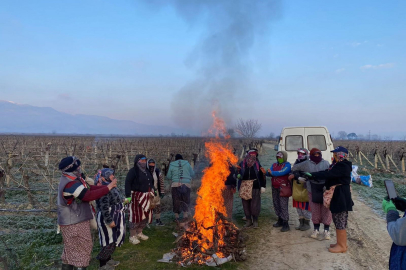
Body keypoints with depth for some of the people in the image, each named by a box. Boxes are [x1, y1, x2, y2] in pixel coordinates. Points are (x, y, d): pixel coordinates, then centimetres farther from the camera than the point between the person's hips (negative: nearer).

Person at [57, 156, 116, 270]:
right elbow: (89, 195, -30)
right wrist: (108, 187, -24)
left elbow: (88, 188, 6)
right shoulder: (71, 184, -27)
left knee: (71, 249, 20)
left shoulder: (70, 179, 7)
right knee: (83, 248, 2)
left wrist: (106, 186, -5)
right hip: (75, 223, -10)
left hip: (72, 221, 10)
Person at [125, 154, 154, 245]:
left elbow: (151, 182, 25)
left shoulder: (147, 171, 13)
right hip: (137, 196, -8)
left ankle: (139, 232, 29)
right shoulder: (133, 171, -11)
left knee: (146, 215, 12)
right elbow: (127, 183, -16)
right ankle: (132, 236, 8)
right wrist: (128, 196, -22)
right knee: (136, 216, -4)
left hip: (146, 197, 8)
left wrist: (152, 191, 17)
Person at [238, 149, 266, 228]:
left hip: (255, 186, -1)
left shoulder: (257, 164, 4)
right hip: (244, 186, 1)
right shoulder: (242, 164, 4)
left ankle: (255, 221, 14)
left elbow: (261, 175, 4)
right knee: (246, 204, 8)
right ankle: (248, 220, 21)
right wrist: (238, 175, -9)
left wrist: (262, 186, 0)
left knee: (255, 204, 0)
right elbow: (238, 173, 12)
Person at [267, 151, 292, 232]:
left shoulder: (287, 165, -5)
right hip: (275, 187, 7)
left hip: (283, 188, -7)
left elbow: (281, 172, -21)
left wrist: (272, 172, -10)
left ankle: (286, 224, -5)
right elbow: (269, 173, 5)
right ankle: (280, 221, 25)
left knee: (283, 206, -9)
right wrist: (267, 173, -19)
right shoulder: (274, 165, 15)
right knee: (276, 204, 11)